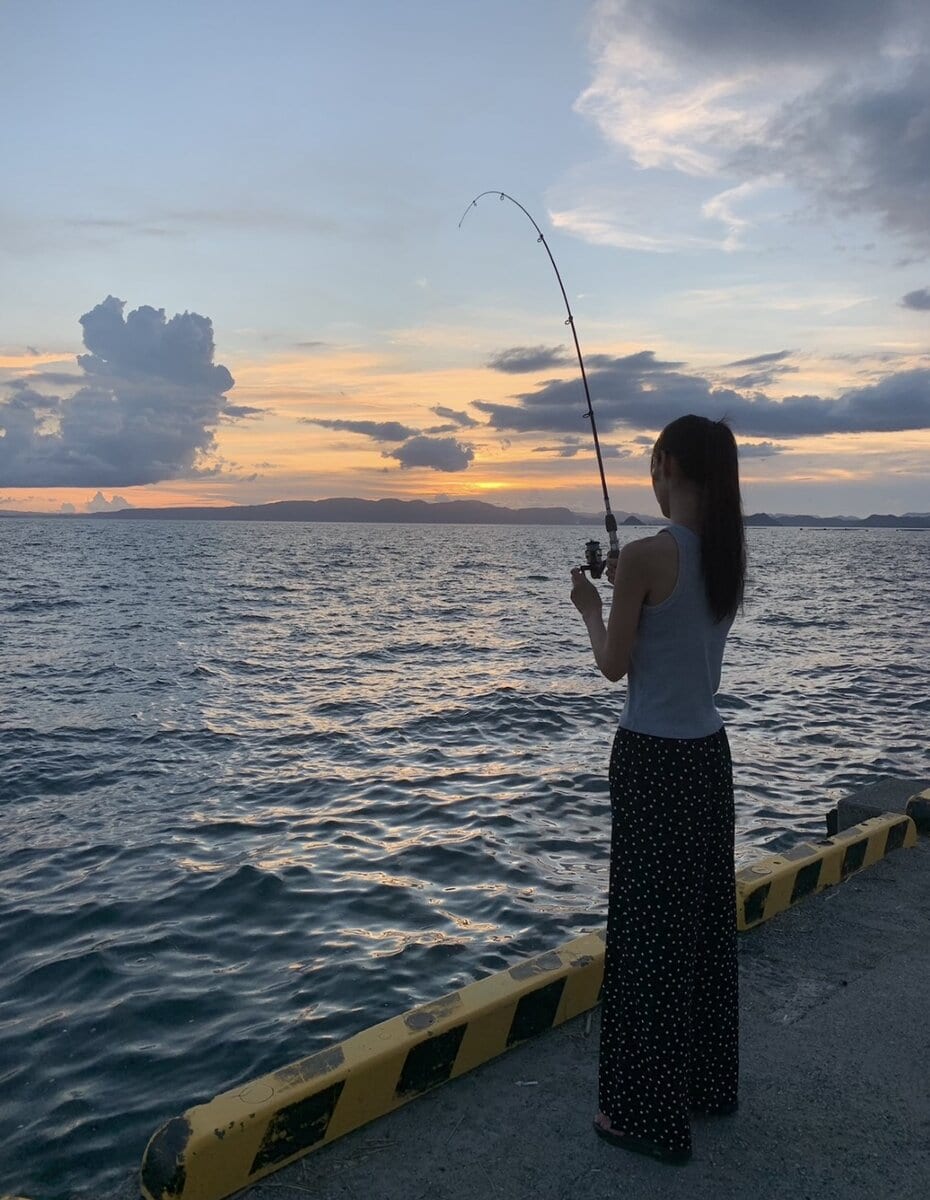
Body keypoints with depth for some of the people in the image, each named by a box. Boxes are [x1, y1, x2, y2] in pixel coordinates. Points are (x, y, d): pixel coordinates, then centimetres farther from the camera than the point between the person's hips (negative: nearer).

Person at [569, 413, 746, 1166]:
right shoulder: (728, 555, 4)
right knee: (705, 917, 18)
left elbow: (615, 664, -11)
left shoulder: (645, 556, -19)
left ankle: (651, 1112, 17)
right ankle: (711, 1081, 35)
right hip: (708, 753, 8)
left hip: (654, 759, -8)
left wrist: (590, 607, 5)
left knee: (651, 928, 3)